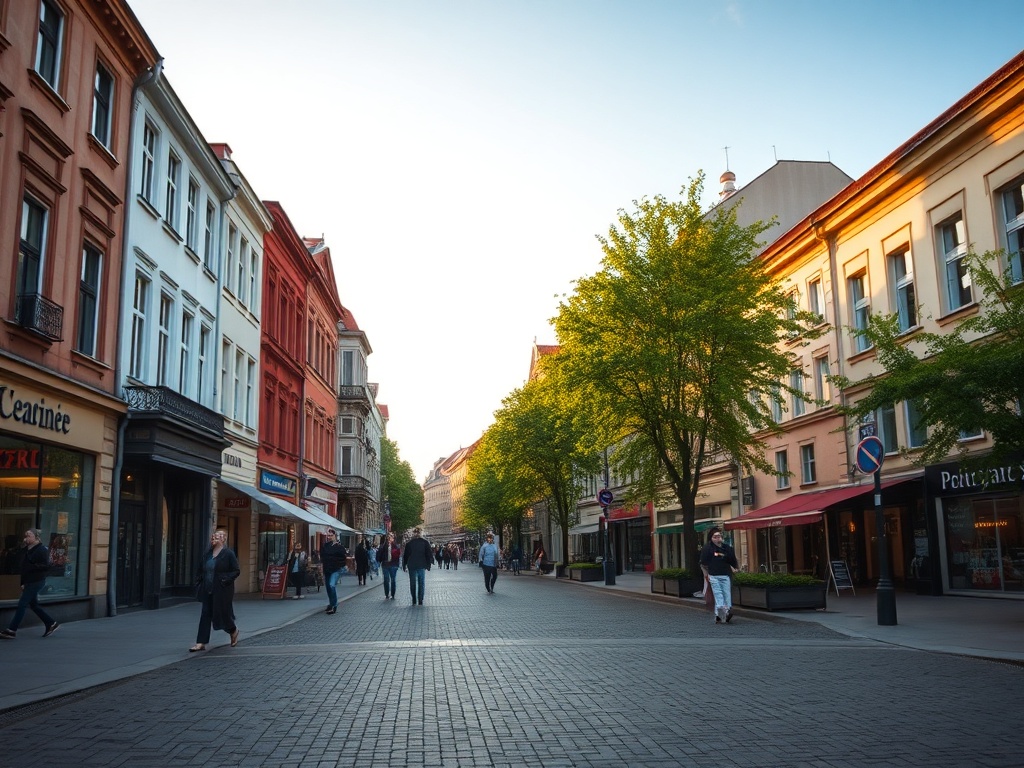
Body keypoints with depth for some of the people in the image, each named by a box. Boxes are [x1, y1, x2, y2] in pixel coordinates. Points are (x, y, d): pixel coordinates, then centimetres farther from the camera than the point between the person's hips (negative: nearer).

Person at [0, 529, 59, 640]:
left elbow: (46, 566, -20)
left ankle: (11, 630, -3)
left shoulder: (42, 550, -13)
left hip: (36, 582, -9)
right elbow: (25, 567, 19)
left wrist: (31, 567, -24)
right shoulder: (29, 550, 14)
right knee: (34, 605, 13)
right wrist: (23, 583, 15)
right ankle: (51, 624, 20)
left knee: (22, 604, -8)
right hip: (30, 582, 9)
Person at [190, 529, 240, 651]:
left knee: (223, 613, 3)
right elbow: (200, 571, 18)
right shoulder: (207, 554, 10)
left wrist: (225, 580, -18)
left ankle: (233, 631, 33)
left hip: (222, 591, -6)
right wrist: (199, 585, 7)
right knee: (206, 615, 2)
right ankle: (201, 643, 2)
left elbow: (236, 571, -9)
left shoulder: (228, 554, -8)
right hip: (208, 591, 6)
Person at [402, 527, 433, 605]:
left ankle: (414, 601, 8)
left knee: (413, 583, 9)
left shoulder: (409, 543, 1)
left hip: (412, 566, 0)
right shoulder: (425, 542, 0)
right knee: (421, 583, 6)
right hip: (422, 566, 0)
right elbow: (429, 554, 0)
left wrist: (404, 565, 12)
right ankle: (420, 601, 1)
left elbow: (405, 555, 4)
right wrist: (428, 565, 7)